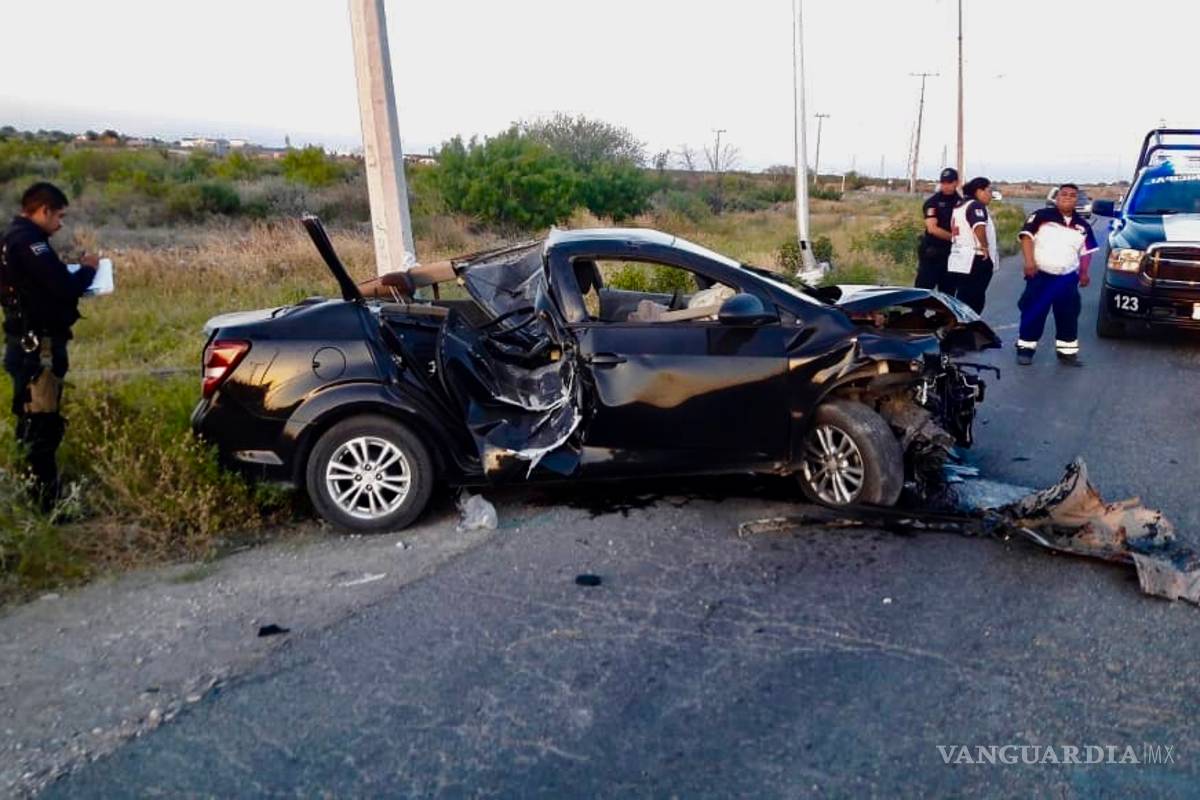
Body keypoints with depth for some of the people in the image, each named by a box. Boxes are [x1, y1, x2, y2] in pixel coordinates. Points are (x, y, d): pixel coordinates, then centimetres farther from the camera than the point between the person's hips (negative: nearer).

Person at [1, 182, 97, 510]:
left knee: (31, 422, 18)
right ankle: (46, 501, -1)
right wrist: (87, 269, -6)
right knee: (43, 425, -6)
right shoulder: (29, 241, -17)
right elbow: (64, 288, -24)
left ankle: (33, 492, 28)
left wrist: (72, 274, 5)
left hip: (26, 343, 11)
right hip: (39, 346, -11)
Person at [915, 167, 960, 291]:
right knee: (923, 290, -8)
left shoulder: (960, 202, 10)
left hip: (952, 253, 5)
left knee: (947, 292, 9)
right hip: (931, 253, -5)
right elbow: (932, 228, -16)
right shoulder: (932, 202, -6)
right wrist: (953, 236, -14)